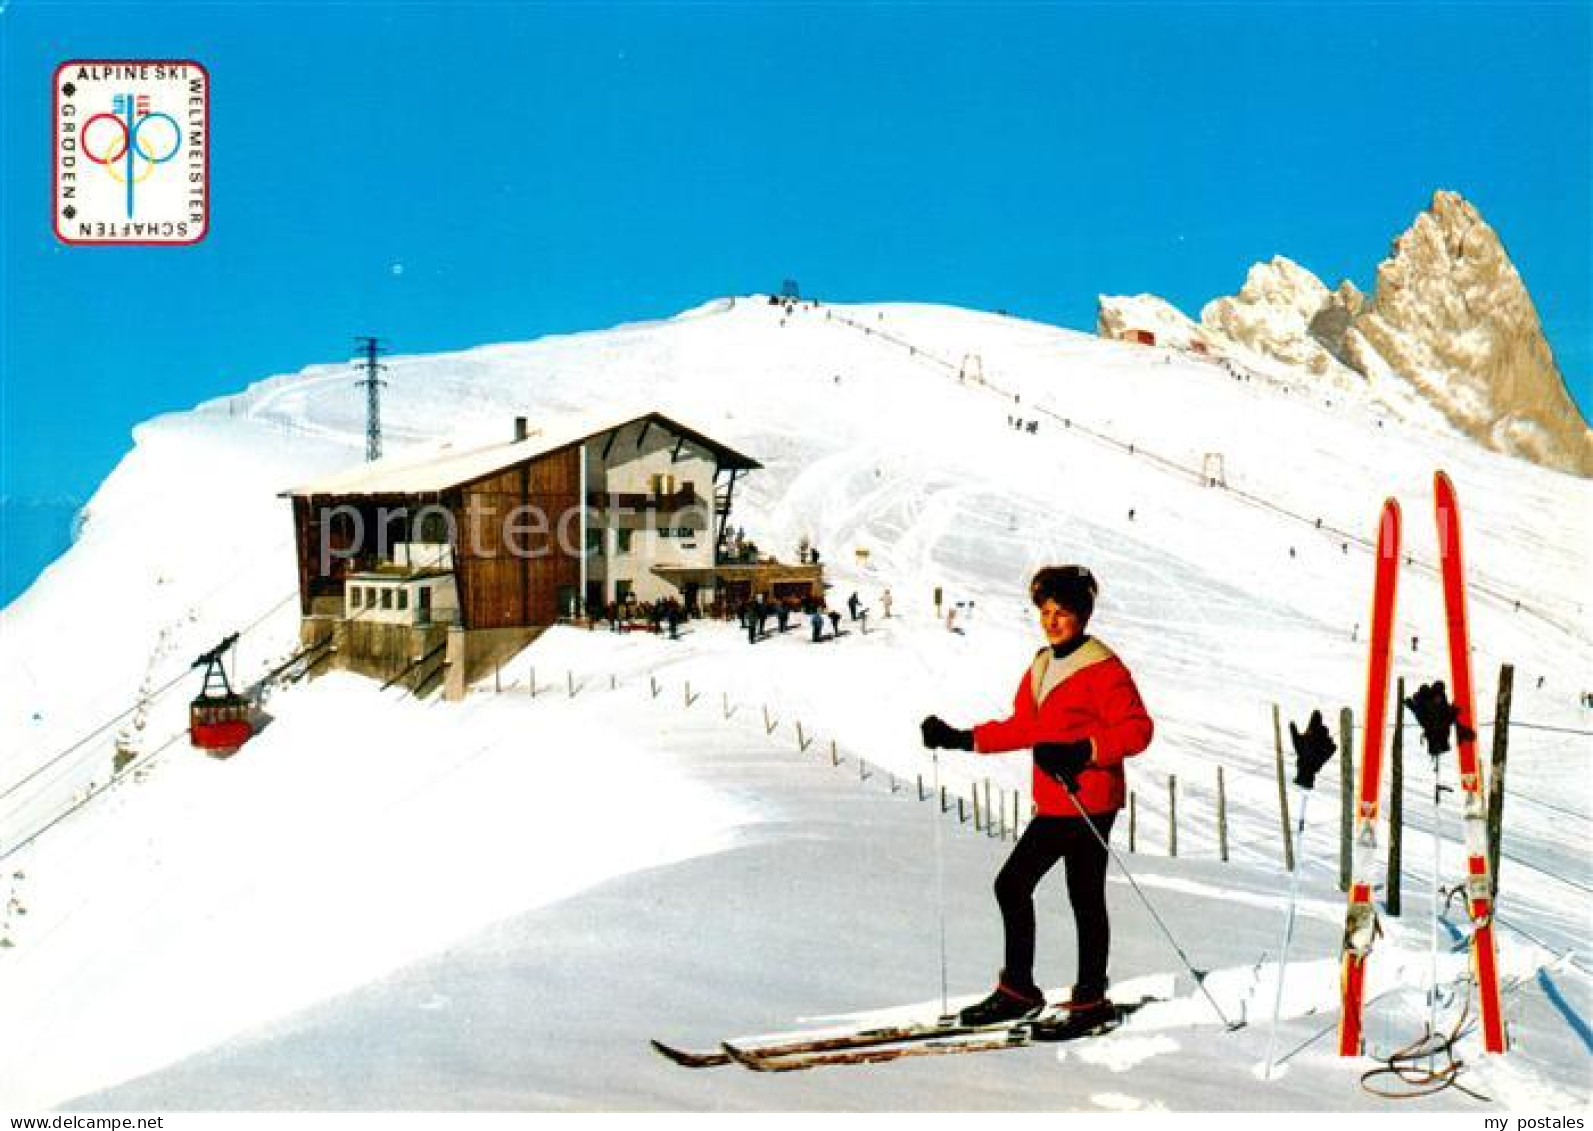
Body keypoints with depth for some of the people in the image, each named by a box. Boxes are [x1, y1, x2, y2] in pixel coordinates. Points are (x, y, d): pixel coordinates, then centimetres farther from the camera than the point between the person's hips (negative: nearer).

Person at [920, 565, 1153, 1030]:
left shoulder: (1103, 668, -11)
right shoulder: (1042, 665, 14)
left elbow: (1138, 729, -16)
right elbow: (1023, 727, 17)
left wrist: (1081, 752, -28)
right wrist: (963, 740, 10)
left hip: (1090, 803, -8)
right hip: (1052, 805, 9)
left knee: (1084, 897, 0)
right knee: (1011, 885, 9)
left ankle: (1091, 999, 15)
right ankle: (1018, 989, 21)